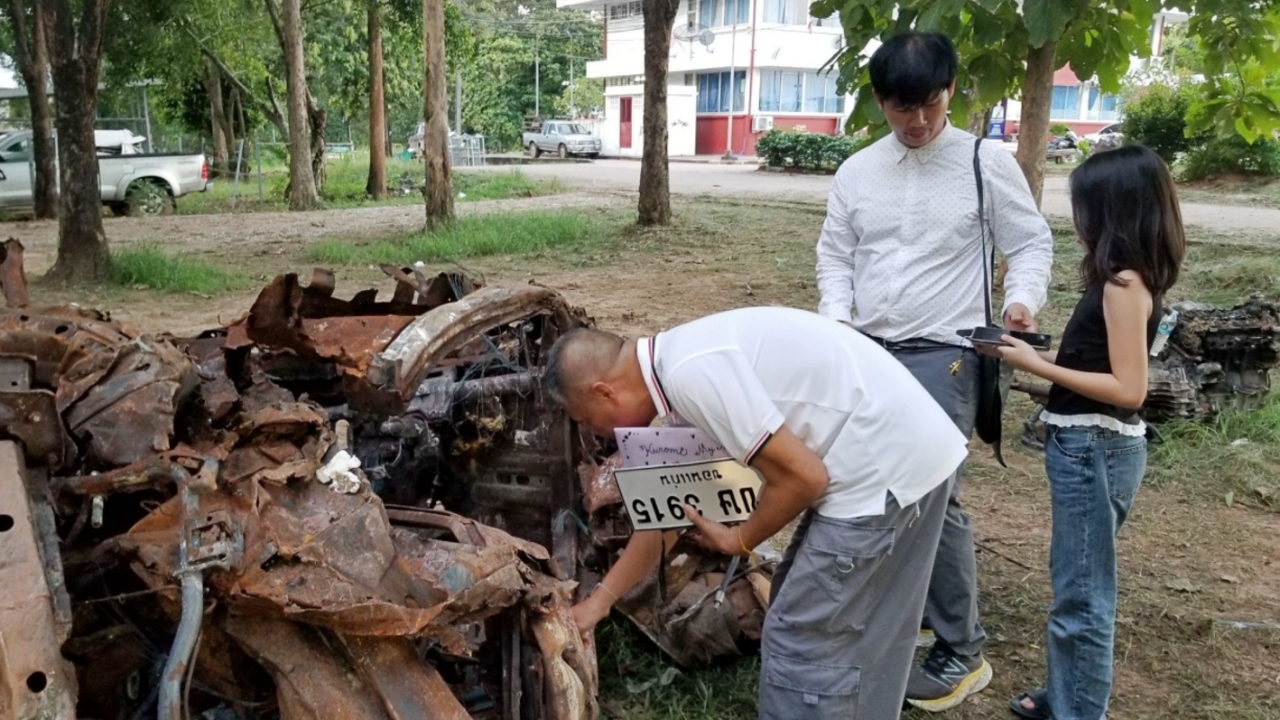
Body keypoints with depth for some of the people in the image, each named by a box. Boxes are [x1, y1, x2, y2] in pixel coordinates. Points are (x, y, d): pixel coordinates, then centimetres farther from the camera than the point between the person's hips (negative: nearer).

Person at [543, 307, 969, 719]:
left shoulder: (691, 372, -19)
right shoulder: (682, 366, 13)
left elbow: (802, 475, -19)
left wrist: (741, 540, 0)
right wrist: (600, 600, 27)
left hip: (888, 468, -10)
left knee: (803, 642, 1)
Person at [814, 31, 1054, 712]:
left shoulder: (988, 163, -3)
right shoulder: (856, 172, 7)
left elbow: (1032, 243, 2)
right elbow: (835, 254, 12)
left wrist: (1022, 299, -18)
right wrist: (835, 317, -5)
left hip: (943, 355, -5)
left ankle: (962, 651, 8)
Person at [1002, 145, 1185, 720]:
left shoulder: (1125, 283, -18)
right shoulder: (1123, 278, 10)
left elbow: (1129, 389, -21)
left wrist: (1037, 366, -19)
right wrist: (1042, 352, 2)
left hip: (1095, 449, -10)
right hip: (1086, 445, 10)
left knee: (1082, 594, 2)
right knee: (1076, 584, 20)